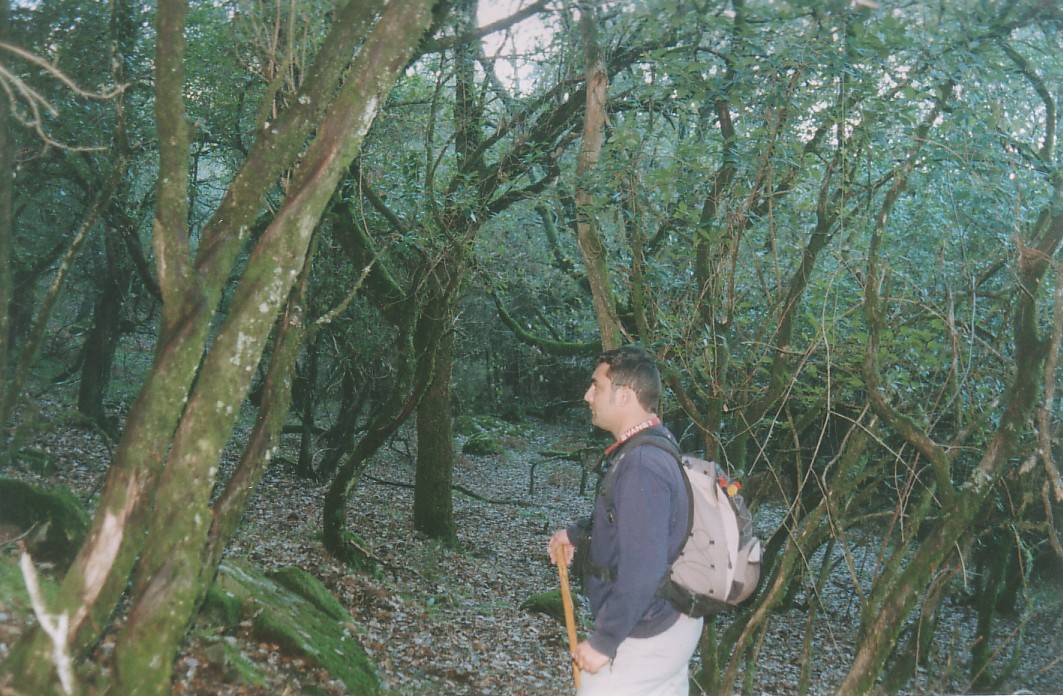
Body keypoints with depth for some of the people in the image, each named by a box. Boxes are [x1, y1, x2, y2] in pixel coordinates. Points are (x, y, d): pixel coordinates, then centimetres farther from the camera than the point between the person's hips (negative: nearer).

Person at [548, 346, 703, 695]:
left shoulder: (641, 467, -27)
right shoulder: (658, 445, 5)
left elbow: (641, 573, -30)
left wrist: (602, 642, -22)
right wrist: (575, 534, 13)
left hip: (643, 639, -10)